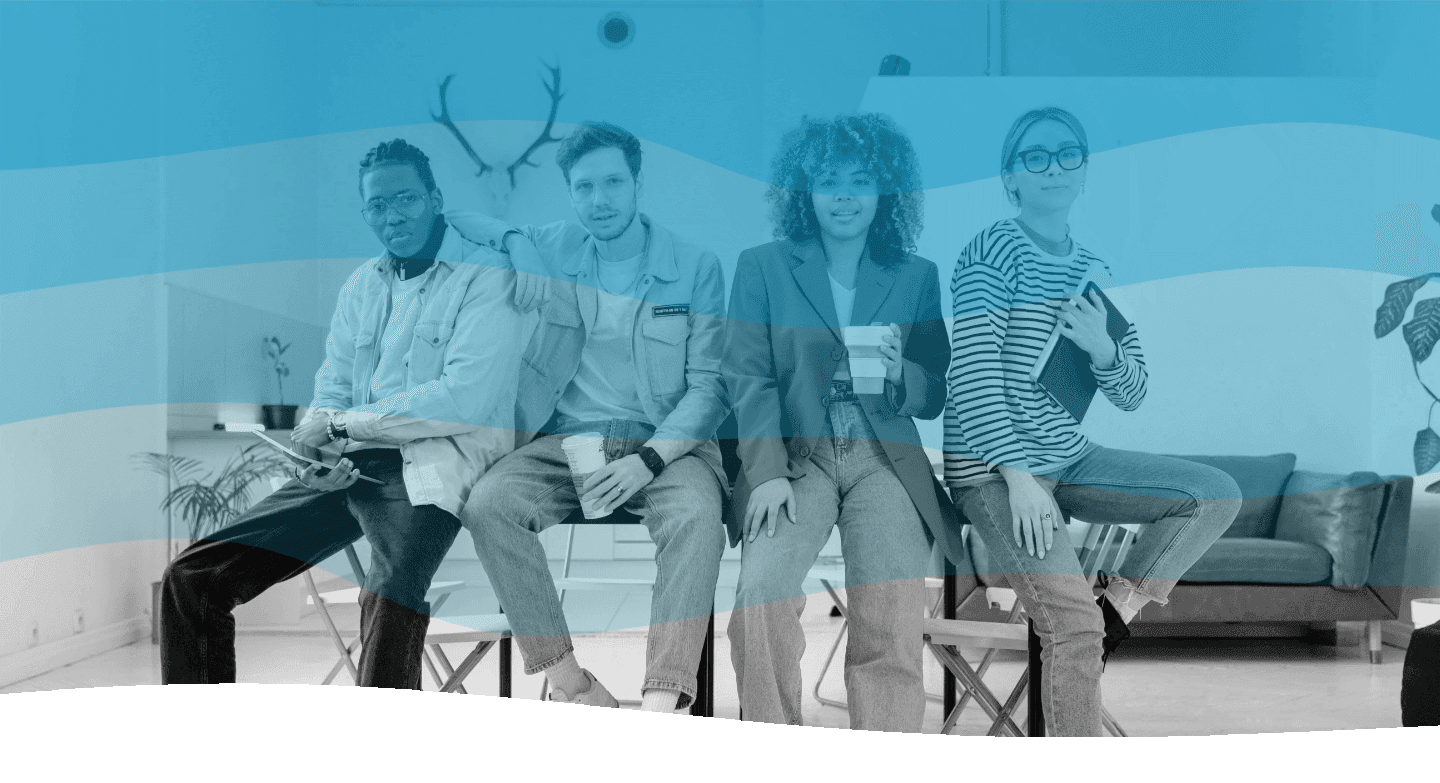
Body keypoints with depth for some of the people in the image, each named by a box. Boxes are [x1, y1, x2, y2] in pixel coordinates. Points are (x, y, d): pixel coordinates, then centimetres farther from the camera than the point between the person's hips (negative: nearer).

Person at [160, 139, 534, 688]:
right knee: (192, 577, -2)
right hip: (348, 468, 7)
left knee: (389, 596, -38)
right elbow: (330, 389, 19)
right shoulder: (362, 285, 20)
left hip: (429, 464, -7)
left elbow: (464, 399, -14)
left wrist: (341, 424, -9)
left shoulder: (488, 273, -3)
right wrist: (319, 451, -6)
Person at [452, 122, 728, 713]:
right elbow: (469, 225, 27)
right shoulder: (549, 252, 11)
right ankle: (565, 677, -27)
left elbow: (709, 386, -1)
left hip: (663, 444, -2)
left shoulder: (696, 266, 4)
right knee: (488, 503, -27)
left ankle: (662, 698, -41)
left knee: (695, 514, -35)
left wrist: (647, 459, -16)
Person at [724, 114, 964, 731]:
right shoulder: (761, 267, 12)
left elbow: (936, 396, 15)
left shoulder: (916, 276, 16)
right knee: (762, 590, -27)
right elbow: (748, 378, 3)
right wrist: (767, 472, -12)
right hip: (794, 456, -1)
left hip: (883, 460, 1)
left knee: (893, 611, -24)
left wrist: (898, 376, -9)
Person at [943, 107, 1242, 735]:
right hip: (992, 468, -7)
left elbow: (1131, 396, 12)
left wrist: (1101, 347, -10)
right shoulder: (992, 251, -9)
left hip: (1070, 459, 7)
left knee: (1218, 495, -4)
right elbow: (973, 375, -17)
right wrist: (1019, 477, -23)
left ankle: (1114, 615, -5)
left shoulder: (1093, 271, 12)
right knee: (1074, 623, -21)